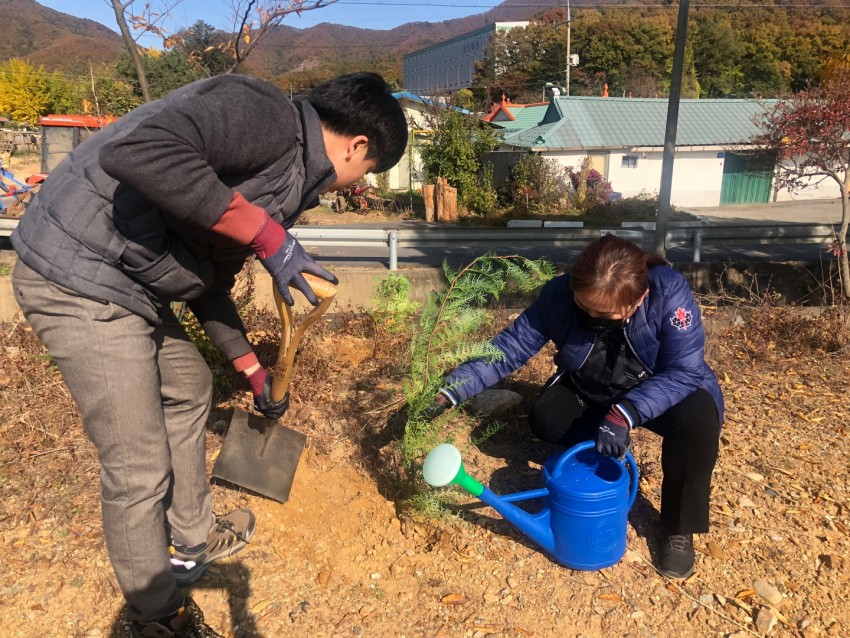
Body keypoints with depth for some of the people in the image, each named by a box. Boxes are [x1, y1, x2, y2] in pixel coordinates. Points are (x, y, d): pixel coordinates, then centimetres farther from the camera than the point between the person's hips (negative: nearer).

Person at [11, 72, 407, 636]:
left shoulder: (290, 179, 14)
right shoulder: (268, 114, -15)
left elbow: (211, 280, 20)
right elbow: (137, 150, -31)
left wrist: (251, 368, 25)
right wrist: (267, 234, -27)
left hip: (131, 286, 11)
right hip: (81, 278, -10)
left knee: (189, 389, 24)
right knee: (140, 467, -1)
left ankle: (192, 543, 44)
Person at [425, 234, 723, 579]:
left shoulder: (669, 292, -34)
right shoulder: (560, 294, -27)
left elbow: (683, 372, -33)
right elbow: (511, 346, -25)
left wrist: (626, 414, -48)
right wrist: (452, 389, -36)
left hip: (663, 392, -2)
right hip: (591, 392, 3)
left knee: (697, 420, -33)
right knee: (545, 419, -22)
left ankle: (678, 530, -8)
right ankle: (609, 456, 11)